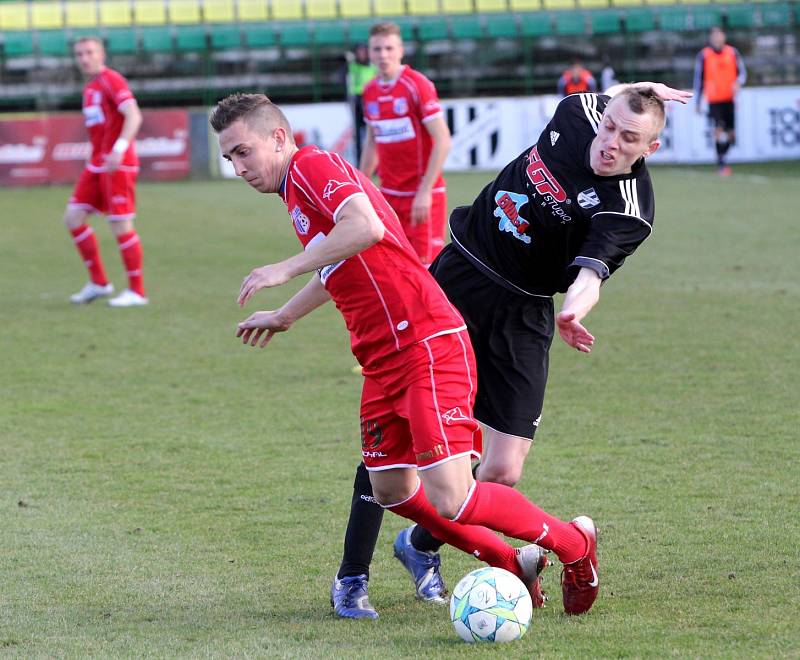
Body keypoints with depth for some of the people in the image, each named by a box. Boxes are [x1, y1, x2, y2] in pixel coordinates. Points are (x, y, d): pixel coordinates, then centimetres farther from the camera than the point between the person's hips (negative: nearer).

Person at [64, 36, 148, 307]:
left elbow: (133, 115, -23)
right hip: (97, 163, 9)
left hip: (118, 164, -9)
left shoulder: (111, 80, -11)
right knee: (73, 218, 4)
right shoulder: (89, 88, 17)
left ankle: (137, 292, 2)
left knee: (121, 226, -7)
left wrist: (119, 149, -34)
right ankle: (98, 282, 12)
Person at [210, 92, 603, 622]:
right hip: (384, 359, 10)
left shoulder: (311, 165, -10)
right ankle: (512, 563, 25)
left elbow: (366, 226, -29)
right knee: (390, 488, 10)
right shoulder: (297, 191, 21)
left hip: (428, 346, -10)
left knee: (451, 500, -15)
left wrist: (286, 269, -23)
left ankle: (574, 543, 6)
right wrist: (283, 317, 49)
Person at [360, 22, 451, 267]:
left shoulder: (418, 85, -12)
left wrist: (425, 192, -20)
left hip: (422, 197, -6)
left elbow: (443, 141, -16)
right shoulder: (370, 91, 8)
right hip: (388, 194, 6)